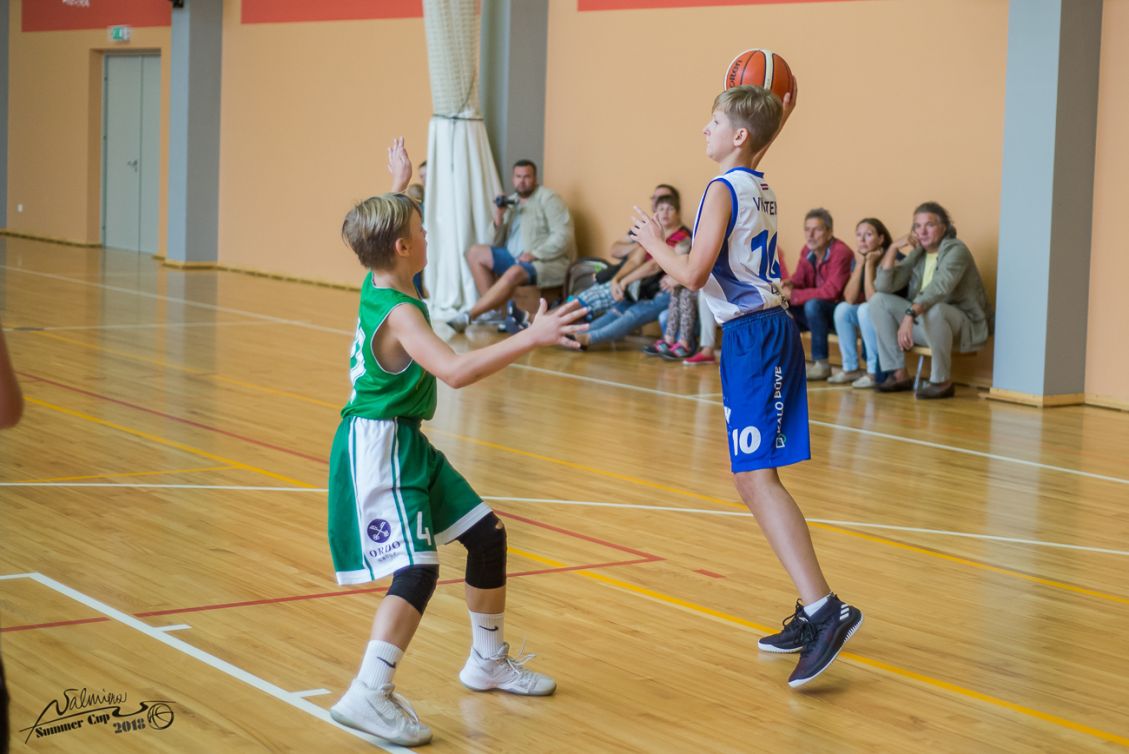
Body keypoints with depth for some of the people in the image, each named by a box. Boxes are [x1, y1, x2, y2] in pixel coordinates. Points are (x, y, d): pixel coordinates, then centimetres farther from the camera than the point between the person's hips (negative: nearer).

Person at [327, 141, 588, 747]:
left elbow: (387, 227, 30)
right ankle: (369, 694, -23)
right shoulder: (399, 314, -23)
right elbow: (455, 371, -37)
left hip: (408, 445, 10)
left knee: (486, 533, 15)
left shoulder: (377, 285, 5)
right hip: (377, 449, -10)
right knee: (416, 569, -20)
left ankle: (489, 662, 29)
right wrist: (530, 338, -38)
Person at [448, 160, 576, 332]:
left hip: (548, 262, -7)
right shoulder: (510, 202, 12)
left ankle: (468, 316, -31)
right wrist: (498, 220, -8)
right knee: (475, 252, -7)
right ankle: (495, 311, -18)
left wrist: (534, 254, -22)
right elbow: (499, 245, 10)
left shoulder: (548, 199, -5)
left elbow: (563, 236, -16)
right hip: (516, 259, 7)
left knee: (514, 273, -36)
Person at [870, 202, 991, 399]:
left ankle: (942, 381, -23)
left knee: (932, 309, -39)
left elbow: (939, 288, -32)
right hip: (925, 323, 7)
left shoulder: (956, 250, -14)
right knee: (879, 300, -5)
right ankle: (899, 374, -6)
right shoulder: (917, 254, 8)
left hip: (964, 325, -7)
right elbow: (883, 286, -1)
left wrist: (910, 315, -44)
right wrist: (893, 248, -9)